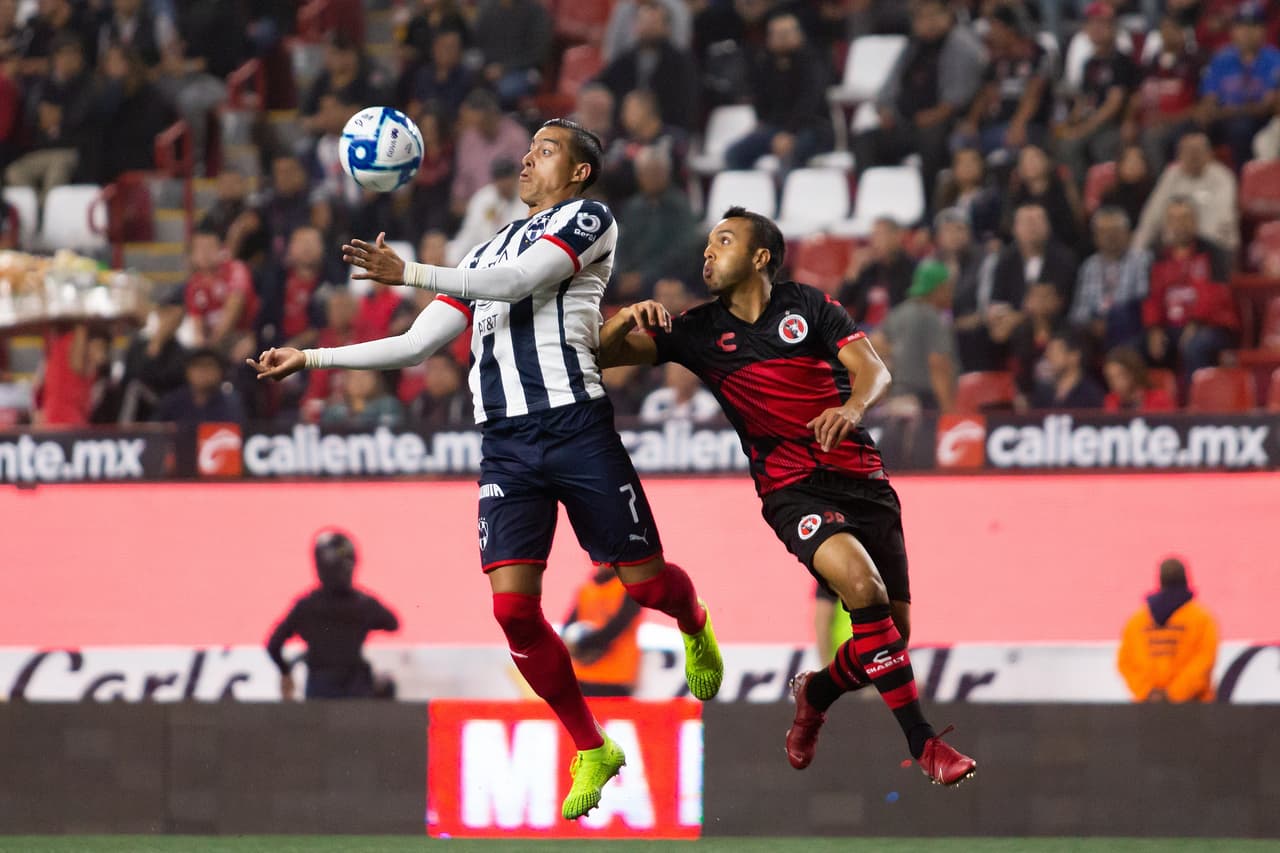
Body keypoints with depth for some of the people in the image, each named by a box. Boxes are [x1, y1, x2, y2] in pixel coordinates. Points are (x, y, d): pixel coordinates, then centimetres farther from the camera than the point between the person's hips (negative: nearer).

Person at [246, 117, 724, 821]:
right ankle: (591, 751, 6)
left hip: (576, 426, -5)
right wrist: (310, 358, 18)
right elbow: (416, 345, 23)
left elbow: (518, 280, -11)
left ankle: (694, 626, 39)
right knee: (513, 608, -9)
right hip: (505, 442, 5)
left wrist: (409, 274, -19)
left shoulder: (588, 219, 6)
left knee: (643, 581, 0)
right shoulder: (488, 251, 24)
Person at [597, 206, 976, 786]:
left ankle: (816, 694, 33)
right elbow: (603, 353, 6)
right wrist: (627, 319, -15)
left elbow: (873, 370, -3)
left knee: (894, 629, -1)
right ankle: (923, 743, -24)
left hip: (861, 477, 2)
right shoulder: (700, 330, 8)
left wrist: (853, 407, -24)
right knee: (863, 586, -29)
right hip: (792, 489, -2)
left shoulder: (808, 306, 6)